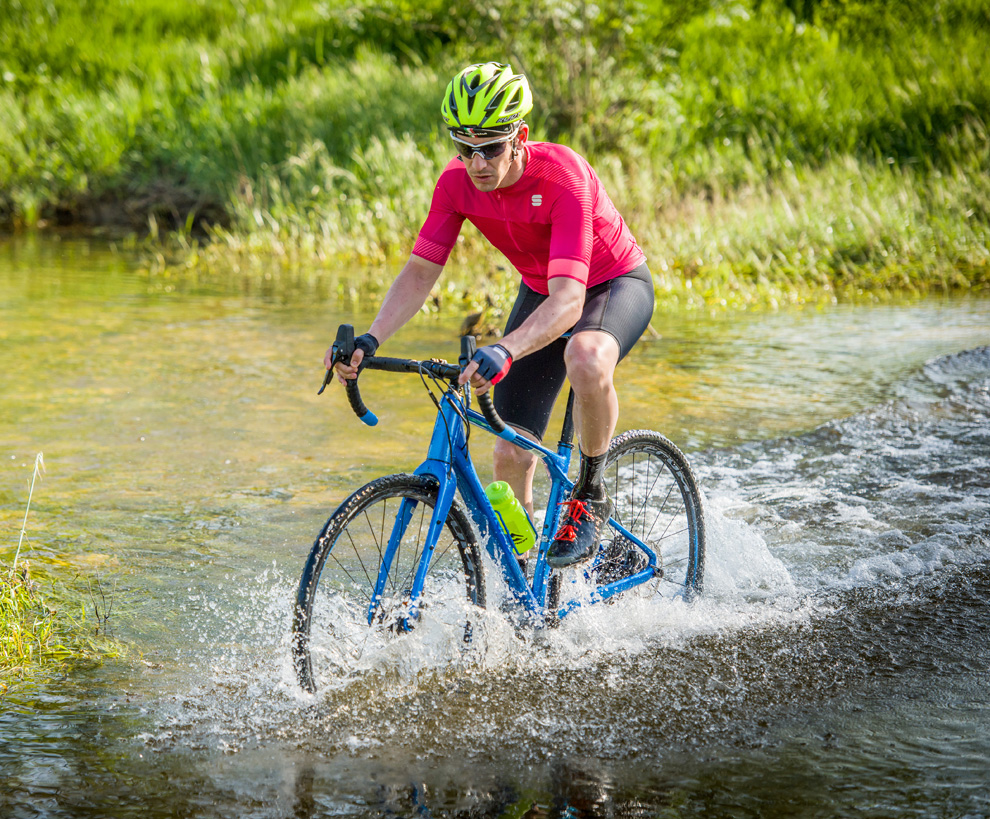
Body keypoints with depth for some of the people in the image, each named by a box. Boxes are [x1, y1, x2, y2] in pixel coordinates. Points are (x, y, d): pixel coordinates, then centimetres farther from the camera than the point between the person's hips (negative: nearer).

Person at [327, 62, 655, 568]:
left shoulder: (562, 176, -36)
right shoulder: (457, 182, -20)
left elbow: (568, 302, -44)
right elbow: (421, 271, -16)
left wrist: (505, 351, -60)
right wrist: (369, 341, -32)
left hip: (615, 284, -5)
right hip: (540, 291, 5)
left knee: (585, 359, -41)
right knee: (511, 452, -6)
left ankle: (590, 494, -17)